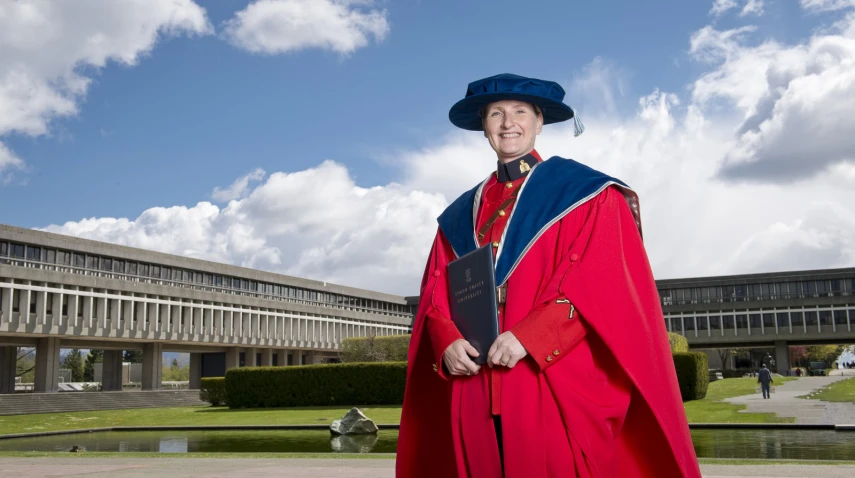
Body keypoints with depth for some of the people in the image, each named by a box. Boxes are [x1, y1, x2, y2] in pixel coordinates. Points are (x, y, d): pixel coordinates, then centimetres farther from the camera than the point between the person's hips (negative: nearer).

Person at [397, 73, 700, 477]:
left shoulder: (584, 193, 4)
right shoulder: (459, 216, 19)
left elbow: (605, 281, -8)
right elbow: (436, 293, 13)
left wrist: (528, 337, -17)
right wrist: (447, 342, -9)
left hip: (558, 385, -4)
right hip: (477, 392, 4)